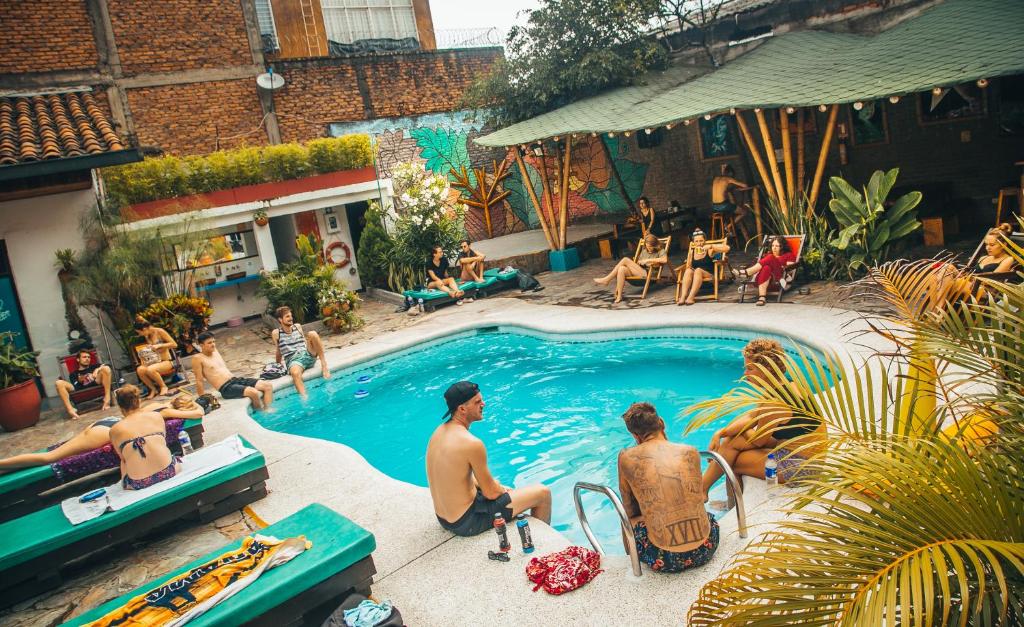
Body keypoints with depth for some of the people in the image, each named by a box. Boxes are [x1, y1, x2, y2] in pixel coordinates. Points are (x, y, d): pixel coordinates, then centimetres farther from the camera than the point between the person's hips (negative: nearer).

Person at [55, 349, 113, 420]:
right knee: (59, 383, -20)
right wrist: (79, 381, -6)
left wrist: (98, 369, -8)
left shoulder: (94, 366, 33)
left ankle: (107, 399, -30)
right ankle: (71, 409, -35)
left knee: (106, 368, -22)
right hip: (81, 391, 1)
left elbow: (105, 366, 11)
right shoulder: (74, 374, 30)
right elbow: (75, 387, 13)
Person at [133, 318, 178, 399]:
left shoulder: (159, 331, -8)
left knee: (150, 370, -34)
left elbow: (174, 344, -11)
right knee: (140, 370, -24)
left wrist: (159, 345, -17)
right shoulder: (147, 337, 11)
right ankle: (153, 389, -7)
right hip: (155, 362, 6)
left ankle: (163, 386, -10)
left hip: (167, 362, -6)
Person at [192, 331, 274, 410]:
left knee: (268, 386, -7)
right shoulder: (197, 358, -5)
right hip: (226, 388, -8)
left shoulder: (215, 351, 18)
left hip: (236, 379, 8)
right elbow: (199, 381, -6)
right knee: (254, 392, -31)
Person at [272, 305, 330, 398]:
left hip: (308, 354, 4)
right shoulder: (276, 333, 4)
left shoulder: (298, 327, 15)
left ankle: (323, 364, -21)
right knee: (295, 373, -40)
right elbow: (279, 352, 13)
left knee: (313, 334, -21)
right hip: (293, 360, -4)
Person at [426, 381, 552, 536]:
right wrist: (505, 491, 6)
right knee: (543, 493, 4)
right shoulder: (471, 443, -27)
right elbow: (491, 493, -16)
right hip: (467, 523, -8)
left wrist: (498, 486, 9)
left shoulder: (439, 432, 0)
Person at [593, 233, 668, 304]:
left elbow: (665, 260, -16)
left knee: (625, 260, -18)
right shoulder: (644, 251, 24)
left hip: (648, 274, -6)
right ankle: (618, 296, -29)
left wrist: (648, 260, -14)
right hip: (638, 273, 6)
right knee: (621, 269, -26)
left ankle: (606, 279, -13)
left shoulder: (660, 251, 5)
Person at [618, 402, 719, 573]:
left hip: (664, 560, -2)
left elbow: (629, 511, 9)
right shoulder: (691, 452, 4)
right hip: (704, 550, 3)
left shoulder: (626, 458, -2)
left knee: (630, 523, 29)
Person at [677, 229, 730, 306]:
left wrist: (711, 246, -21)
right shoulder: (692, 252, 9)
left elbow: (727, 248, -12)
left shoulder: (709, 250, -1)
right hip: (695, 276, 3)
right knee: (688, 271, -28)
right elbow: (688, 266, 17)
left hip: (709, 275, -3)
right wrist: (688, 267, -7)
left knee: (698, 270, -32)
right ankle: (683, 297, -41)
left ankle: (691, 297, -44)